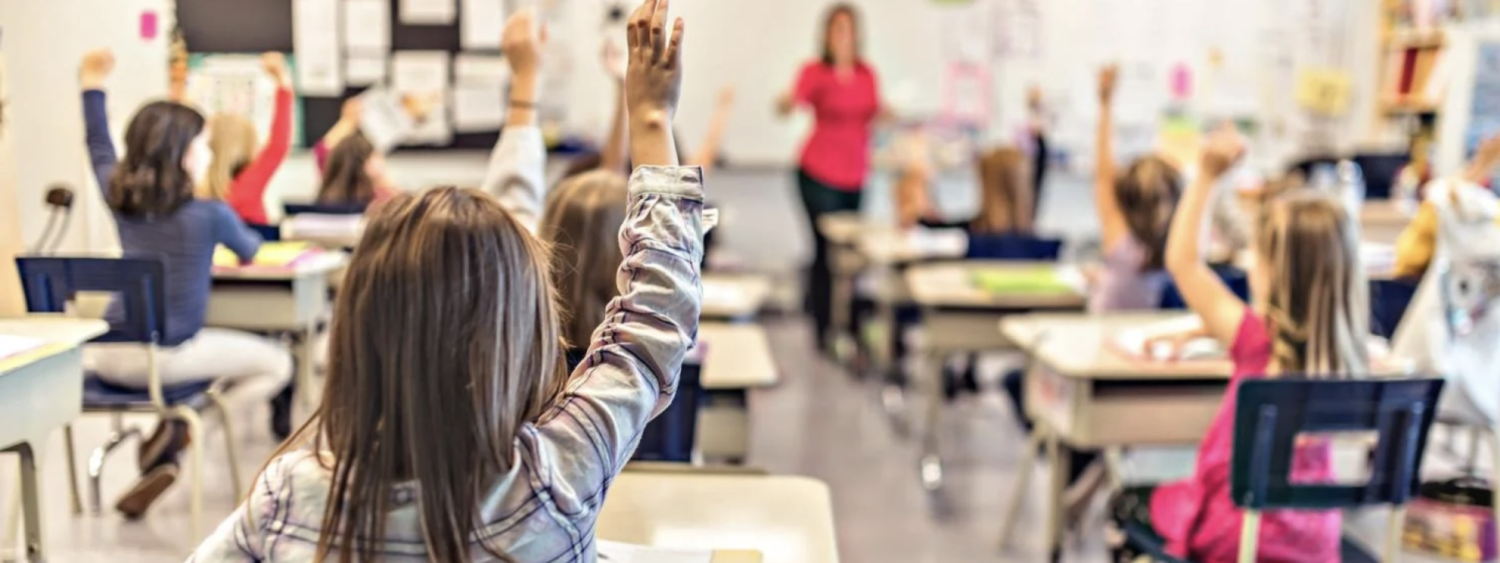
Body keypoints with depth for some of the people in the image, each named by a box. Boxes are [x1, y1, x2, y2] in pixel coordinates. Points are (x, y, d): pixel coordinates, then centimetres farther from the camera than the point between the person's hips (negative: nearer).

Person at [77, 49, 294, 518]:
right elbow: (250, 252, 12)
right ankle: (178, 428, 0)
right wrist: (245, 243, 37)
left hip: (109, 355, 4)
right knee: (277, 363, 11)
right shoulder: (210, 214, -9)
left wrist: (92, 86, 36)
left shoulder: (118, 197, 4)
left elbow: (99, 149, 25)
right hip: (169, 357, -4)